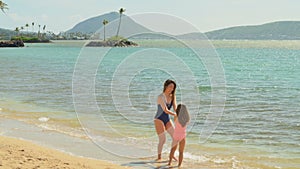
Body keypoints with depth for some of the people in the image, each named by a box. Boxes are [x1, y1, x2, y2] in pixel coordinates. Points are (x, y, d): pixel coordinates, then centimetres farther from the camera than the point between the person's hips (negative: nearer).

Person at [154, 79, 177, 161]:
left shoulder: (173, 97, 3)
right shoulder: (160, 97, -17)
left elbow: (175, 108, -9)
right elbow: (166, 110, -26)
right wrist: (175, 114, -35)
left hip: (167, 120, 6)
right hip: (159, 120, -6)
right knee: (162, 140, -8)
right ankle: (159, 157, 12)